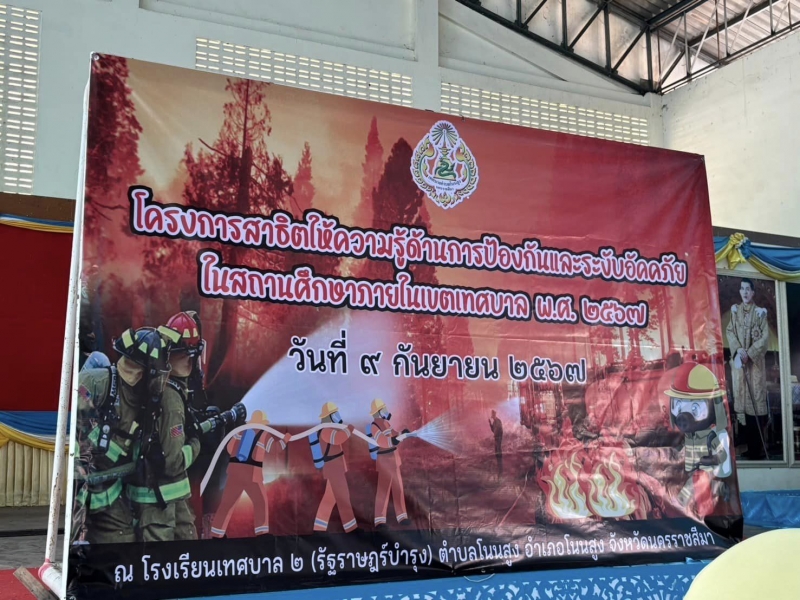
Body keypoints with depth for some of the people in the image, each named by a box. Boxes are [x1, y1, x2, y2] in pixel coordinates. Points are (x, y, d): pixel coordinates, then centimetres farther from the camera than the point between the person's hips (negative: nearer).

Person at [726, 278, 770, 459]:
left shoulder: (760, 312, 2)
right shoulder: (734, 310, 11)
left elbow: (765, 337, -3)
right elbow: (729, 332, 5)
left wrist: (750, 353, -12)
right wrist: (738, 350, -10)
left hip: (755, 360, -3)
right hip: (738, 359, 3)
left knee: (756, 397, -7)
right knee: (741, 396, 2)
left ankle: (757, 448, -5)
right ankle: (750, 446, 8)